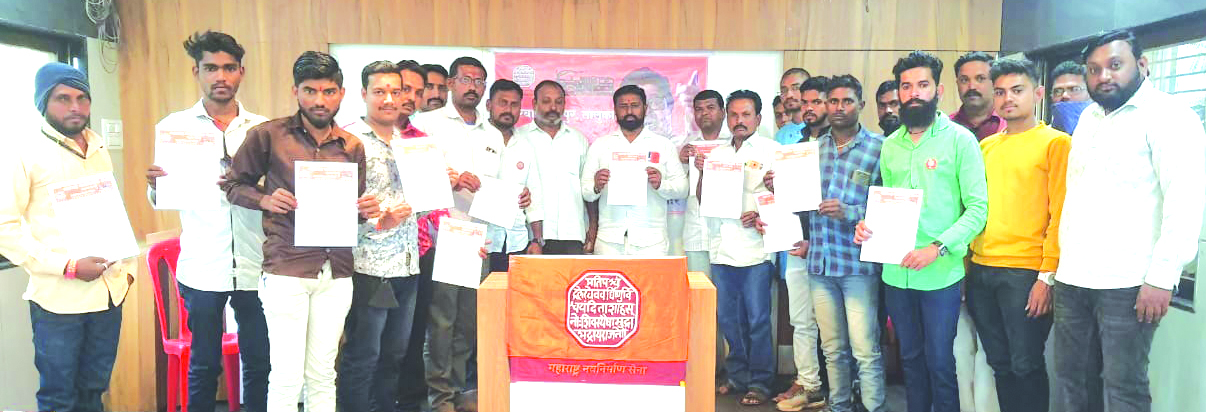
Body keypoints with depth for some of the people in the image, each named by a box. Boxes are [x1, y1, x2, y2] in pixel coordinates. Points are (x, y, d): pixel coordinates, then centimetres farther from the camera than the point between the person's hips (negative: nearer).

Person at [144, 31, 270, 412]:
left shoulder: (262, 128, 6)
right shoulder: (174, 127, 4)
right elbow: (159, 200, 3)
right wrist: (156, 184, -18)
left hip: (255, 265, 1)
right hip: (202, 268, -1)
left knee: (259, 361, 6)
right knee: (204, 364, 9)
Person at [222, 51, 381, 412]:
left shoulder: (353, 147, 11)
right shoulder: (267, 135, 0)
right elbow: (233, 184, 8)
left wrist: (365, 210, -2)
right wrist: (265, 200, -11)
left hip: (336, 274, 4)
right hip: (286, 271, -3)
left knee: (322, 375, 10)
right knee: (287, 376, -4)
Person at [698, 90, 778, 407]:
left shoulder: (771, 151, 0)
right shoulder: (717, 153, 14)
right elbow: (703, 200, 16)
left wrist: (762, 215, -20)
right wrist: (701, 173, -1)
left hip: (754, 247, -5)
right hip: (721, 247, 5)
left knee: (757, 320, 1)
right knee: (727, 317, 12)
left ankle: (759, 383, 14)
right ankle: (737, 375, 27)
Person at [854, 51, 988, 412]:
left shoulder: (960, 140, -5)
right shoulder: (890, 145, 10)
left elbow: (978, 207, -10)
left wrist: (937, 247, -21)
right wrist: (868, 225, -4)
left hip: (941, 273, -4)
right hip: (896, 273, 5)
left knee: (939, 362, 5)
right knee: (910, 358, 16)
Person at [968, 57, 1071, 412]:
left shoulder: (1055, 143, -2)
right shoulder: (984, 147, 15)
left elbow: (1060, 214, -8)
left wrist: (1047, 276, -14)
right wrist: (965, 261, 7)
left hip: (1027, 273, -5)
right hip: (980, 272, 5)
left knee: (1026, 365, 2)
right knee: (1000, 364, 14)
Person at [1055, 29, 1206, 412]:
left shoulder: (1167, 115, -4)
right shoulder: (1088, 118, 17)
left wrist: (1162, 277, -19)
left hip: (1126, 282, -6)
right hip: (1072, 278, 7)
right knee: (1068, 377, 12)